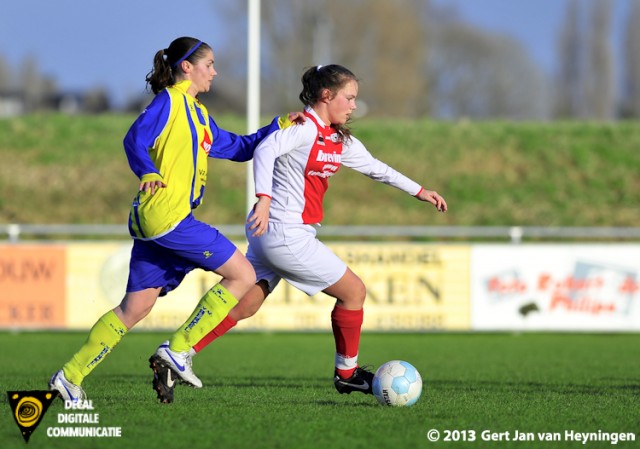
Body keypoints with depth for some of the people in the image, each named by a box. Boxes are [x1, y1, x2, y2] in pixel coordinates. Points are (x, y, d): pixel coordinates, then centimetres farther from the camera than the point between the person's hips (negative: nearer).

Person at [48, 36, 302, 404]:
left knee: (136, 306, 8)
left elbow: (238, 148, 31)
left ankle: (70, 377, 8)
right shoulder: (169, 101, -4)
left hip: (154, 222, 9)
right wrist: (149, 174, -32)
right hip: (166, 213, -9)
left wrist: (279, 127, 23)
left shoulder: (199, 114, 24)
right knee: (243, 275, -6)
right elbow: (136, 139, -16)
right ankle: (177, 350, -5)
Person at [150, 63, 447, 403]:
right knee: (353, 291, 2)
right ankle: (347, 373, 15)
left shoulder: (341, 141, 16)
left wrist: (420, 191, 28)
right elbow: (265, 149, -27)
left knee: (245, 306, 6)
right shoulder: (304, 127, -12)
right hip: (287, 234, -9)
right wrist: (264, 200, -38)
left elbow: (376, 168, 26)